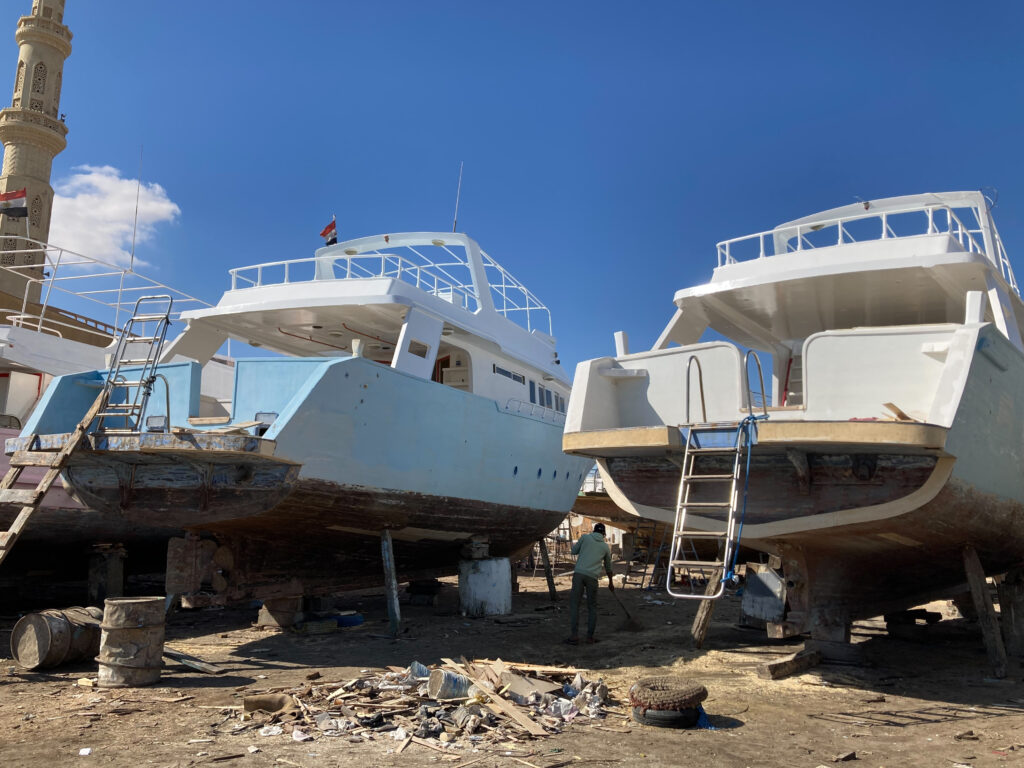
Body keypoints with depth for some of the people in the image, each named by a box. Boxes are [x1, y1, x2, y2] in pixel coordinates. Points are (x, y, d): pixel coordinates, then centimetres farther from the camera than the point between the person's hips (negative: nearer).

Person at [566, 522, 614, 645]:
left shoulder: (585, 537, 10)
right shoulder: (606, 546, 17)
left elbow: (574, 551, 17)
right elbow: (608, 566, 29)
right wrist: (610, 582, 42)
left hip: (579, 573, -1)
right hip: (592, 576, 1)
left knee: (574, 604, 2)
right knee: (592, 607, 14)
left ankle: (574, 636, -5)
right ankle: (590, 636, 12)